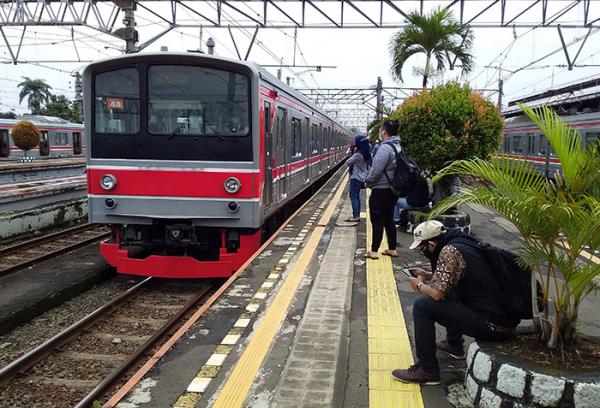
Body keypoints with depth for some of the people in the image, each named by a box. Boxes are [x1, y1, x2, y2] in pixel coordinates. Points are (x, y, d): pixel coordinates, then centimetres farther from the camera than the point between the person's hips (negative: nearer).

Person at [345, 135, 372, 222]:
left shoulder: (358, 154, -21)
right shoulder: (364, 153, 8)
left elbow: (348, 162, -18)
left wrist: (349, 162, 2)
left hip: (356, 177, -9)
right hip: (360, 177, 9)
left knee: (353, 196, -5)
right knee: (356, 196, 14)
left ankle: (355, 216, -5)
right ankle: (357, 215, 18)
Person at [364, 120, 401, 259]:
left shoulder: (385, 147, -20)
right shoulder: (397, 147, 8)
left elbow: (376, 170, -23)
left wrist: (368, 182, -6)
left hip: (381, 190, -9)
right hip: (392, 189, 9)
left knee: (377, 221, -1)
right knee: (389, 220, 16)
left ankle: (373, 251, 5)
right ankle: (392, 249, 22)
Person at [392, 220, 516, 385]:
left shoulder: (450, 251, -17)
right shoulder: (461, 242, 11)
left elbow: (437, 293, -18)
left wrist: (419, 285, 1)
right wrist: (427, 275, 21)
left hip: (492, 326, -10)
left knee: (422, 305, -11)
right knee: (449, 294, 28)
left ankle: (427, 370, -4)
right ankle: (454, 344, 39)